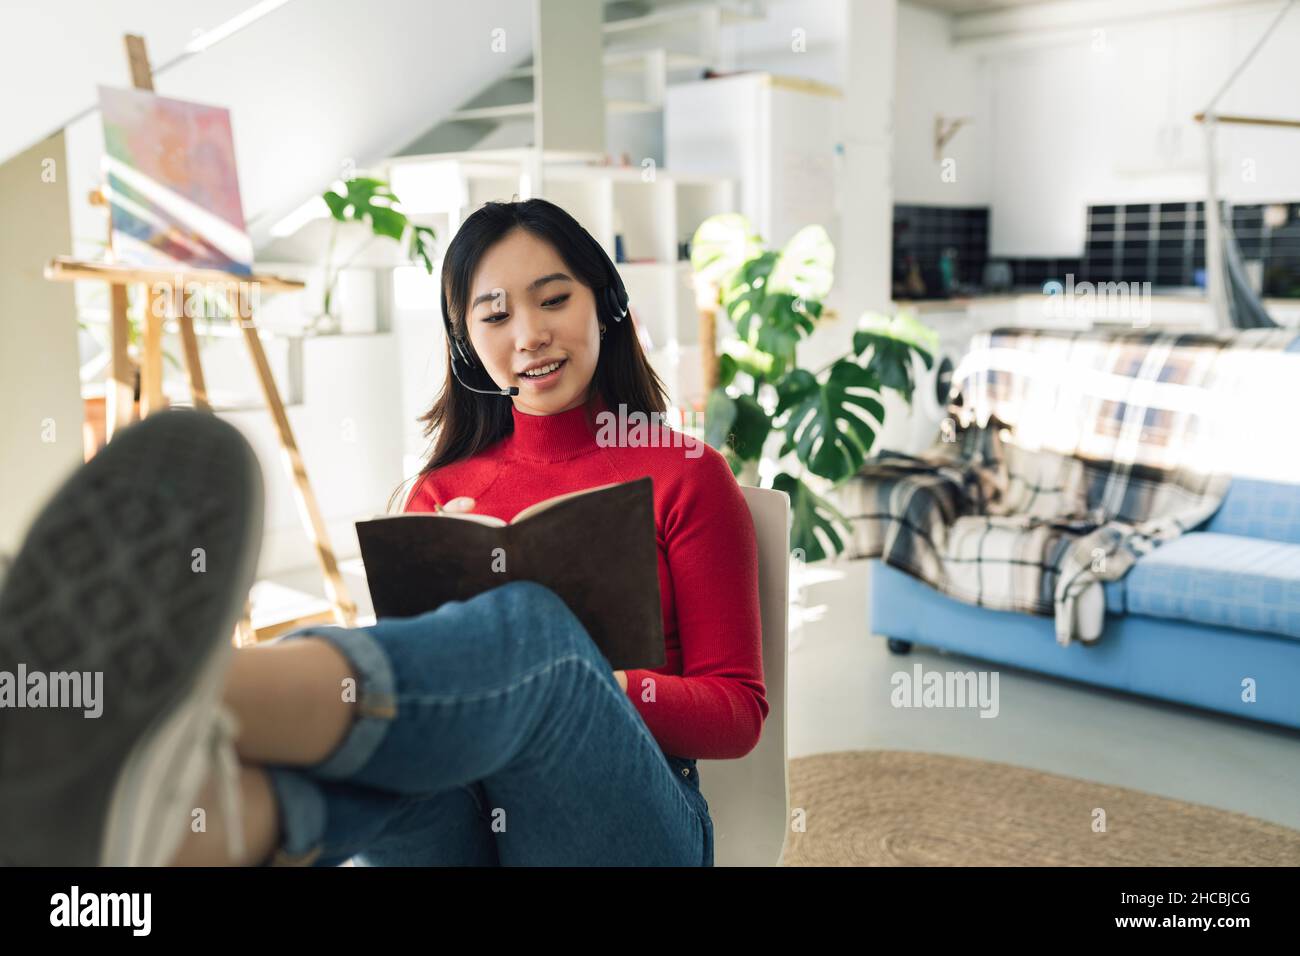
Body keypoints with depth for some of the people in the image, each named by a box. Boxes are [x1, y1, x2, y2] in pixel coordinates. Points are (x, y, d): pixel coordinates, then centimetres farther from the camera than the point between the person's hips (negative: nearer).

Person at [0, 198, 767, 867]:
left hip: (621, 828, -2)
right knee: (413, 715, -33)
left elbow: (738, 714, 4)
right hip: (454, 829, 3)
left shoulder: (687, 476, 9)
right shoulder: (442, 492, 19)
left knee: (530, 621, -32)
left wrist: (588, 689, -15)